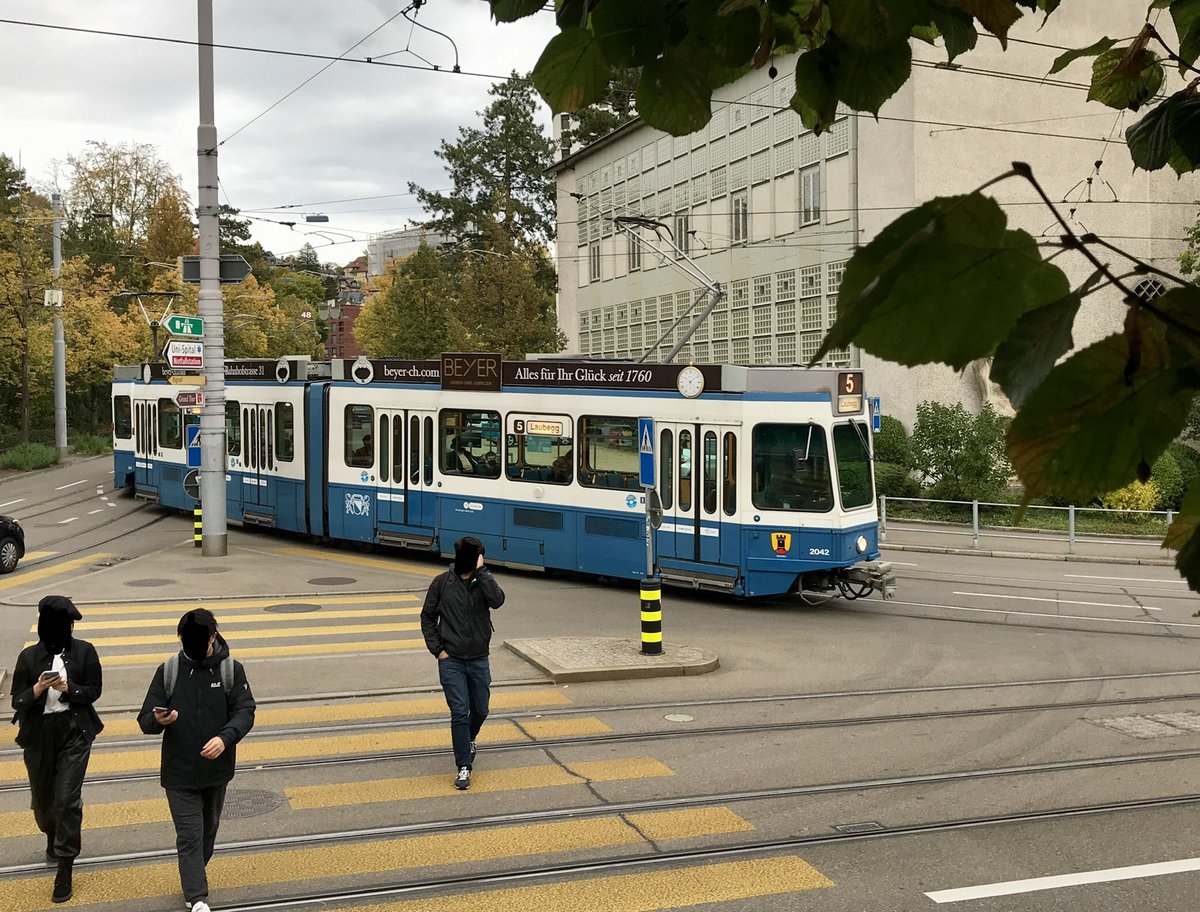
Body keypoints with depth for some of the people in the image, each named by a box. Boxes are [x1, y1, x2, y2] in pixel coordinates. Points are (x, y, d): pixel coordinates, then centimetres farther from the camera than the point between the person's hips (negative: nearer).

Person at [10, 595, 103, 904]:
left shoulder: (84, 652, -3)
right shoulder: (29, 656, -3)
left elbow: (93, 691, -3)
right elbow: (17, 701, -2)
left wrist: (68, 688, -21)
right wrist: (38, 688, -22)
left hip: (75, 732, -2)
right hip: (39, 735, 2)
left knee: (67, 798, -8)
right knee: (43, 796, 16)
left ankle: (64, 870, 1)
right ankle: (53, 838, 49)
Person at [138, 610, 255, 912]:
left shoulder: (231, 670, -7)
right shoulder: (167, 671, -7)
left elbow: (245, 711, -12)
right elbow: (145, 720, -7)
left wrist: (225, 737, -31)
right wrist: (159, 720, -31)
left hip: (216, 769, 2)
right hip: (179, 772, -2)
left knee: (208, 829, 20)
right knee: (189, 835, -5)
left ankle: (193, 878, 44)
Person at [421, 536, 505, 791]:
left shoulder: (484, 580, -2)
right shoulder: (442, 583, -5)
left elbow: (497, 601, -24)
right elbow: (427, 617, 4)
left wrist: (481, 571, -24)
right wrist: (437, 649, -4)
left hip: (479, 660, 2)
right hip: (451, 661, -2)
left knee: (480, 710, 14)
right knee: (460, 713, -5)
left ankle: (469, 739, 46)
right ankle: (464, 767, 4)